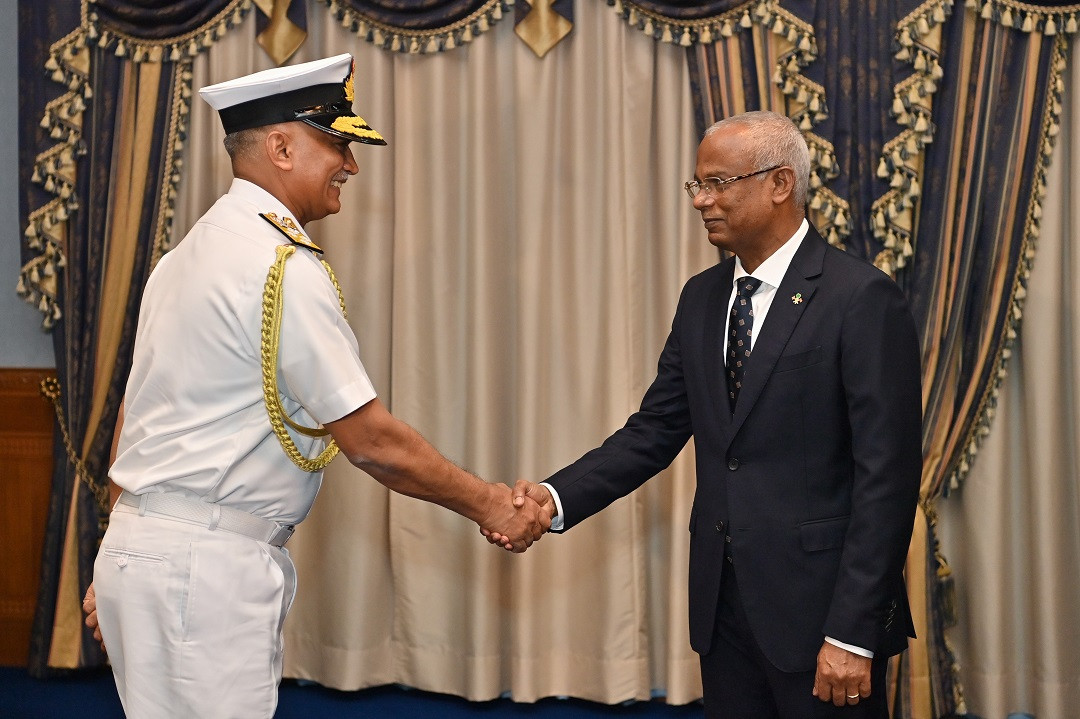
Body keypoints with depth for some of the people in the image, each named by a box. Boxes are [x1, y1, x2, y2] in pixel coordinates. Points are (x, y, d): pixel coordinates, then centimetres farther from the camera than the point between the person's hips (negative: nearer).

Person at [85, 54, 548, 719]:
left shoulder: (190, 253, 15)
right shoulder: (285, 266, -15)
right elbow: (372, 441, -15)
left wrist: (119, 570, 22)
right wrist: (489, 505, -4)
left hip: (145, 541, 10)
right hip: (203, 566, -10)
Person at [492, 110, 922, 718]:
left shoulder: (863, 299, -12)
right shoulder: (703, 298, 10)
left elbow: (886, 475, -15)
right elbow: (655, 431, 9)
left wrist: (853, 635, -18)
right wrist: (557, 498, -8)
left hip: (819, 609, -6)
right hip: (725, 602, 6)